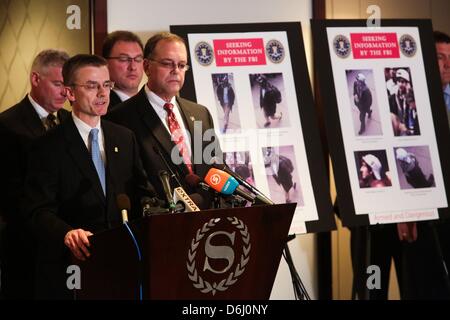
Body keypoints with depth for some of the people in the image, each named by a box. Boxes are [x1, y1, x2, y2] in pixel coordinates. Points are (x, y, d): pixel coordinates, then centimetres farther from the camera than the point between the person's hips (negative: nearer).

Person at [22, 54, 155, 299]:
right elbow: (39, 211, -13)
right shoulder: (50, 146, -6)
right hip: (71, 265, -4)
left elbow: (140, 193, 14)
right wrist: (67, 233, -32)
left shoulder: (124, 138, 11)